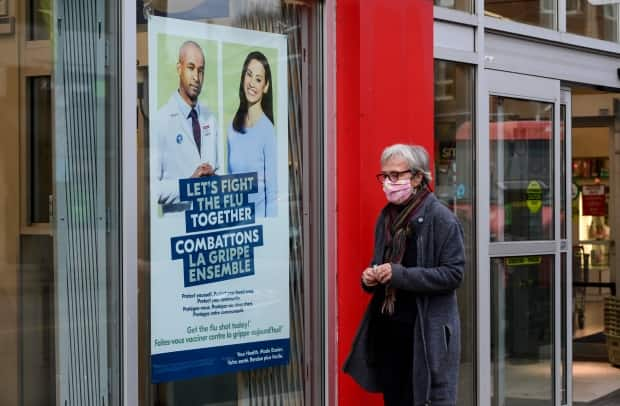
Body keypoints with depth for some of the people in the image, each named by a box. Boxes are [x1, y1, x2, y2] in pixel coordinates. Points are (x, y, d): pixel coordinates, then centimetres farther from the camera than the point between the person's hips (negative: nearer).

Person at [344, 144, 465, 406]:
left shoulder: (440, 218, -9)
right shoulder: (386, 217, 12)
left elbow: (453, 274, -15)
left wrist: (400, 275, -20)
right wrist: (371, 277, 1)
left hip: (426, 331, -7)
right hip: (387, 328, 7)